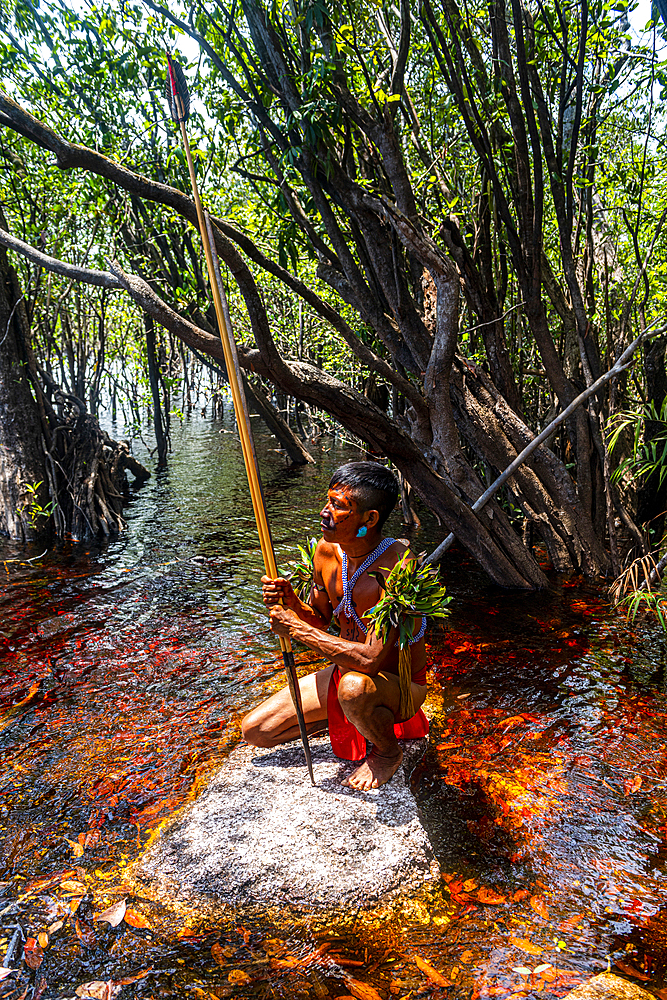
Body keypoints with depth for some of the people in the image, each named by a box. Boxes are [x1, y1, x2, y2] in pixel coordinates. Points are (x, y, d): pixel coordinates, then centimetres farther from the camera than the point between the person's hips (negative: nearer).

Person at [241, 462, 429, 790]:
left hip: (401, 685, -6)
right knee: (255, 731, 1)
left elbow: (370, 659, -39)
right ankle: (351, 718, 18)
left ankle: (388, 751, -7)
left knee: (354, 686, -42)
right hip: (344, 673, 7)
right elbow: (319, 620, 6)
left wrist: (295, 628, -30)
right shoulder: (327, 550, -9)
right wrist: (290, 600, -17)